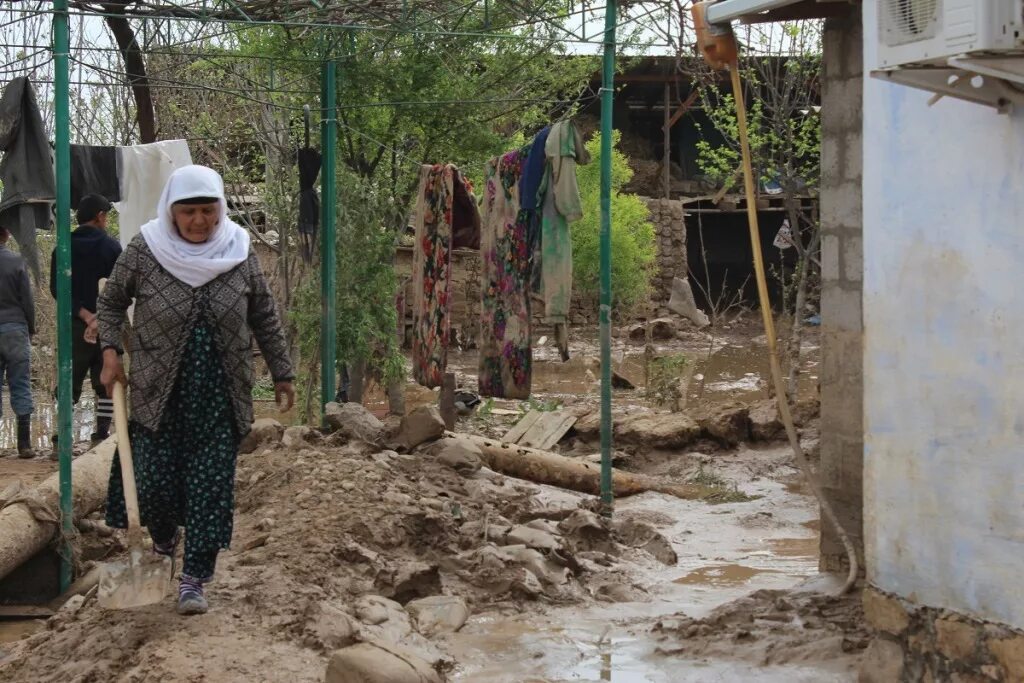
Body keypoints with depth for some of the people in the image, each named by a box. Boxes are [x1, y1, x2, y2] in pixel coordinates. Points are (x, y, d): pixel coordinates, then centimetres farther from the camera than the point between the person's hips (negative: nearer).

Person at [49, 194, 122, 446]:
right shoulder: (112, 246, -3)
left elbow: (57, 289, -5)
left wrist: (85, 315, -10)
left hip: (75, 325, 2)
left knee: (70, 381, 6)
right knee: (105, 382, 7)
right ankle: (102, 433, 4)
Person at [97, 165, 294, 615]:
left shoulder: (239, 253, -3)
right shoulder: (144, 251, -8)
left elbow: (265, 319, 8)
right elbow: (111, 302, 7)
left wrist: (281, 374, 12)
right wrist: (110, 350, -6)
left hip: (220, 393, 1)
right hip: (159, 391, -1)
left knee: (211, 485, -2)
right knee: (155, 478, 2)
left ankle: (194, 578, 6)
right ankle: (164, 536, 36)